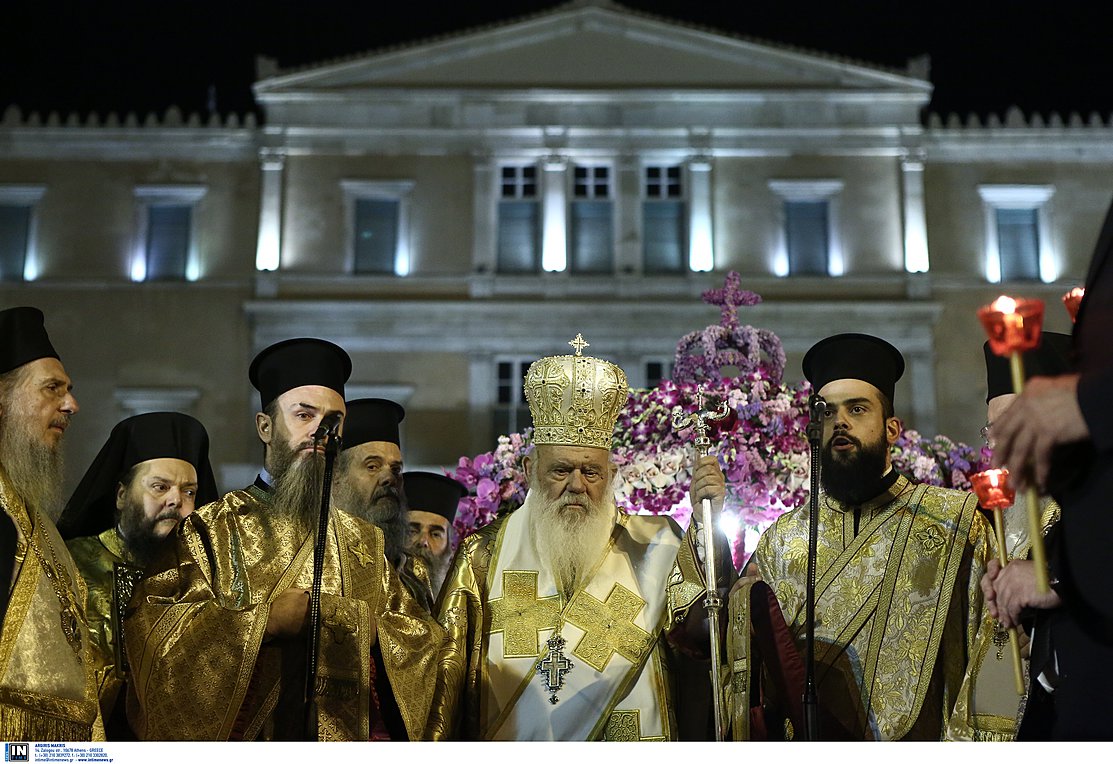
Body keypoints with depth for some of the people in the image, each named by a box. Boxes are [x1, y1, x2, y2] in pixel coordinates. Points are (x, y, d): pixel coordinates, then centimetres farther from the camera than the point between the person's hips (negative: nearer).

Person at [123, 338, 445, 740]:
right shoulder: (209, 529, 3)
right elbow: (152, 627, -10)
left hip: (349, 738, 2)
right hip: (242, 738, -2)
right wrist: (267, 619, -13)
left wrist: (350, 621, -9)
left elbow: (421, 639, 5)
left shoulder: (364, 542, 12)